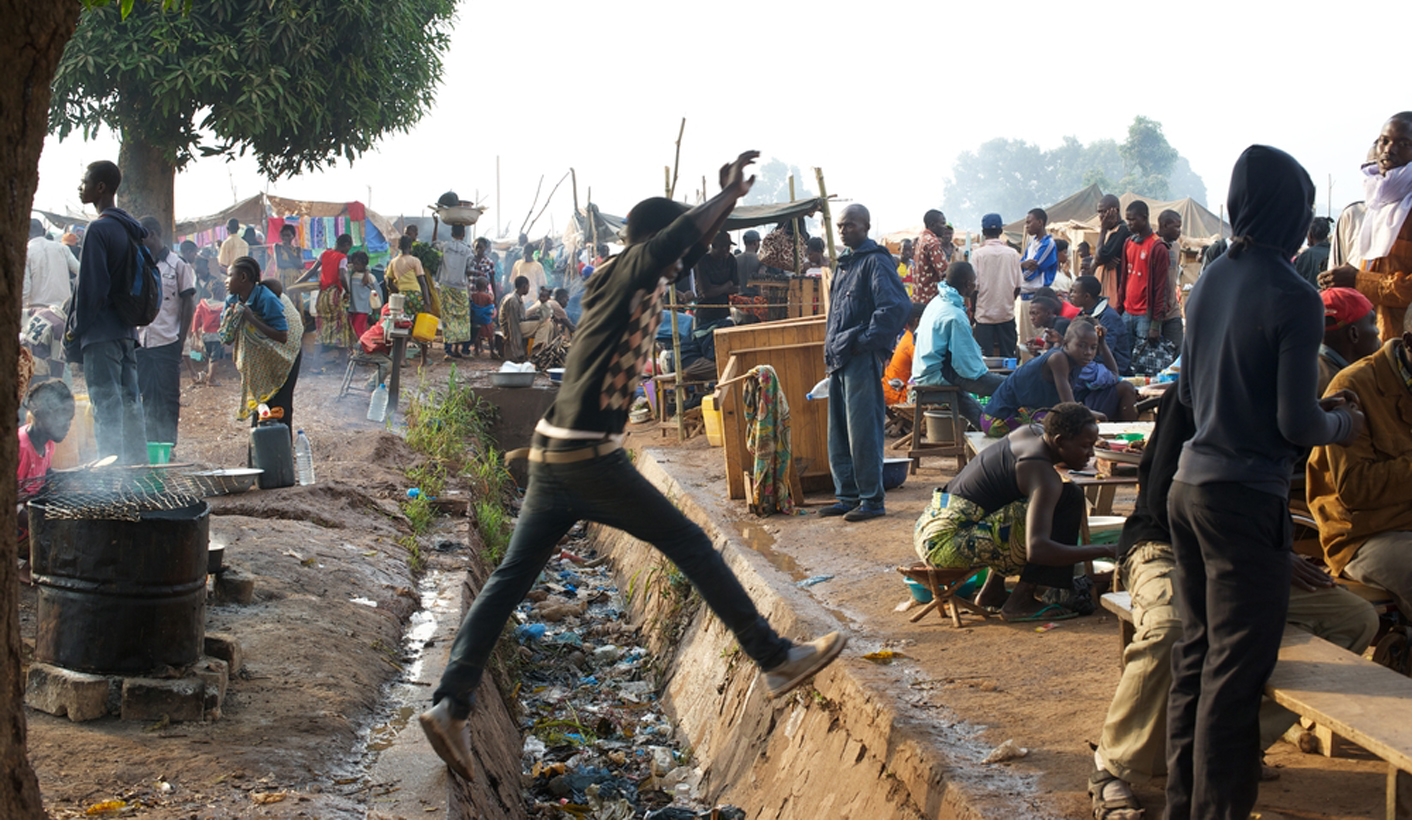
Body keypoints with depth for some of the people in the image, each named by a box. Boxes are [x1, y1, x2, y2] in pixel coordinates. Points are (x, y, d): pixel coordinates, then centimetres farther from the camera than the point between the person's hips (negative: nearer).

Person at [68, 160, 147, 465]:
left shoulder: (99, 229, -13)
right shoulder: (131, 228, 14)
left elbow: (90, 286, -16)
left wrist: (75, 331, -8)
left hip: (101, 333, -8)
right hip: (127, 331, 8)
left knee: (106, 405, -7)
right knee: (130, 402, 10)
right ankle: (138, 466, 13)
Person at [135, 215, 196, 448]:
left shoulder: (177, 265, -2)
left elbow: (189, 304, -3)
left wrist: (181, 340, -8)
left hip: (168, 342, -5)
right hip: (142, 342, 5)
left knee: (168, 398, -1)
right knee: (147, 396, 7)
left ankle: (167, 444, 5)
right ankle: (149, 445, 13)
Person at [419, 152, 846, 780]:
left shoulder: (645, 282, 16)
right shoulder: (621, 274, -8)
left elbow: (690, 245, 28)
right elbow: (682, 234, -17)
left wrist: (729, 197, 21)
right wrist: (730, 190, -4)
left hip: (553, 456, 9)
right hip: (587, 457, -9)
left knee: (511, 579, 5)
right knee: (692, 546, -1)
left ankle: (449, 706, 2)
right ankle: (776, 659, 4)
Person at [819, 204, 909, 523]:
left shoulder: (875, 262, -9)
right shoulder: (846, 264, 20)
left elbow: (895, 305, -21)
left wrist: (868, 341, -19)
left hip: (862, 359, -10)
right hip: (839, 360, 10)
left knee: (862, 432, -8)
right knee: (839, 433, 12)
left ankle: (872, 499, -1)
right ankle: (847, 495, 20)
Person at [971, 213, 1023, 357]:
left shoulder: (978, 254, -8)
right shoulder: (1012, 254, -1)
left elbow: (974, 286, -9)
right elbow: (1018, 287, 2)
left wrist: (973, 309, 5)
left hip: (984, 314, -2)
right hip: (1007, 313, 2)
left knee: (984, 359, 2)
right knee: (1008, 357, 8)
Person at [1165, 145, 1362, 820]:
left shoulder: (1209, 283, 7)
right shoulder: (1293, 298, -15)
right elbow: (1296, 424, -16)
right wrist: (1342, 423, 6)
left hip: (1190, 485, 8)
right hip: (1247, 498, -8)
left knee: (1196, 653, 16)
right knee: (1236, 669, 0)